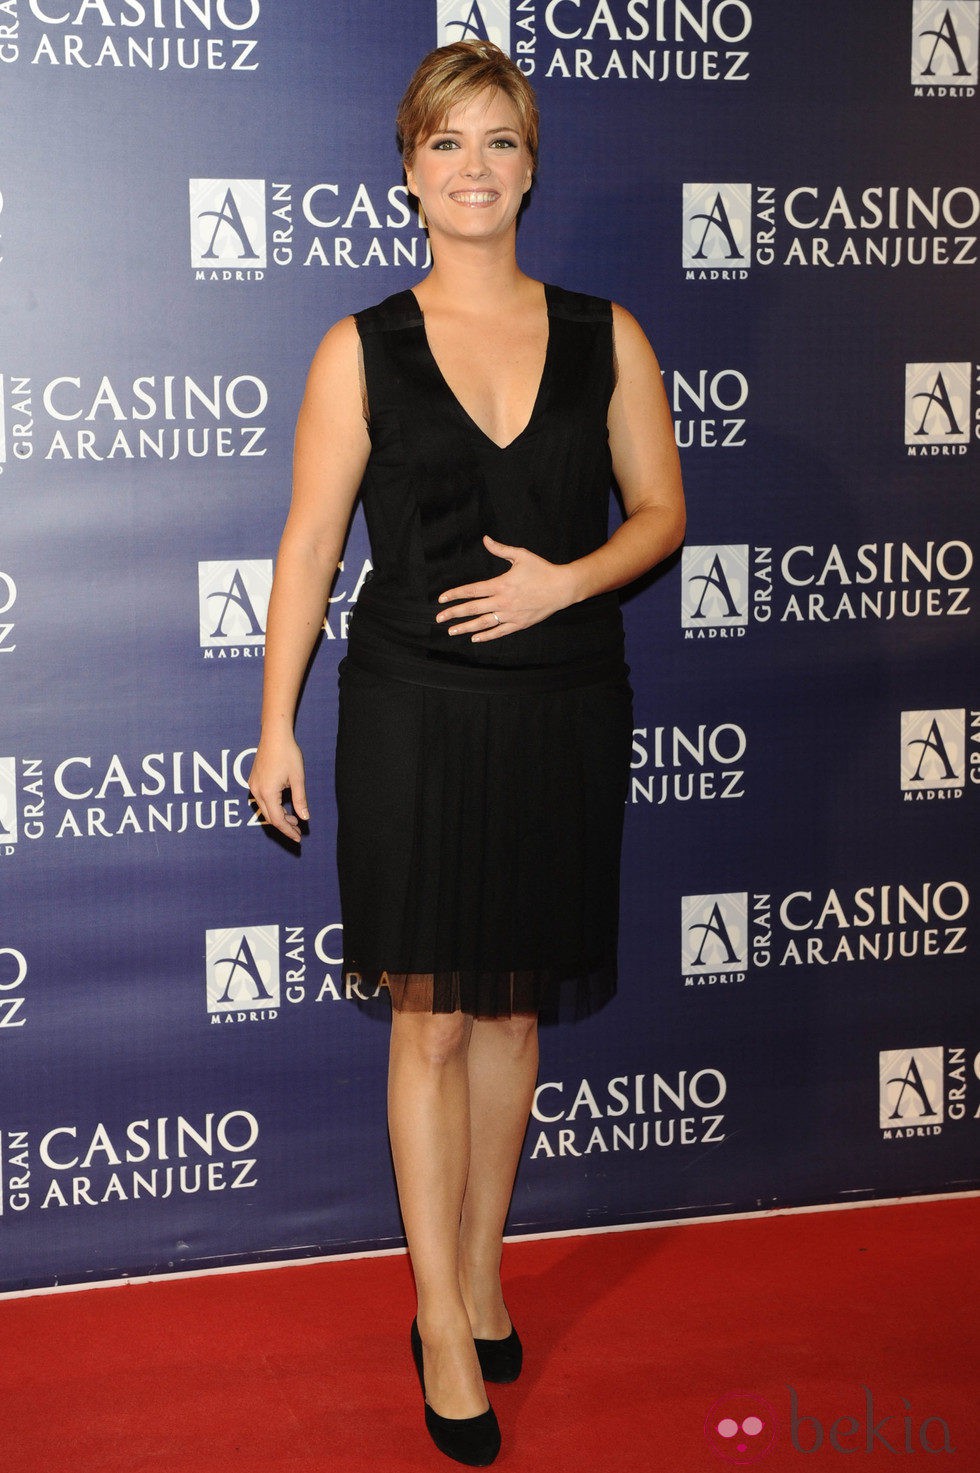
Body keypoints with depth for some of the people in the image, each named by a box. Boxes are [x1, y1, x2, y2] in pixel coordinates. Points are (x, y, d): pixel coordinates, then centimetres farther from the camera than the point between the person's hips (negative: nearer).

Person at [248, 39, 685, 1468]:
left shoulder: (604, 336, 5)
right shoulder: (362, 350, 1)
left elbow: (661, 508, 7)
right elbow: (310, 544, 0)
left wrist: (563, 581, -12)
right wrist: (275, 726, -3)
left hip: (564, 709, 2)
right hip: (415, 714, -2)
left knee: (513, 1007, 12)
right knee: (430, 1019, 2)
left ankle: (482, 1271, 28)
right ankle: (445, 1322, 13)